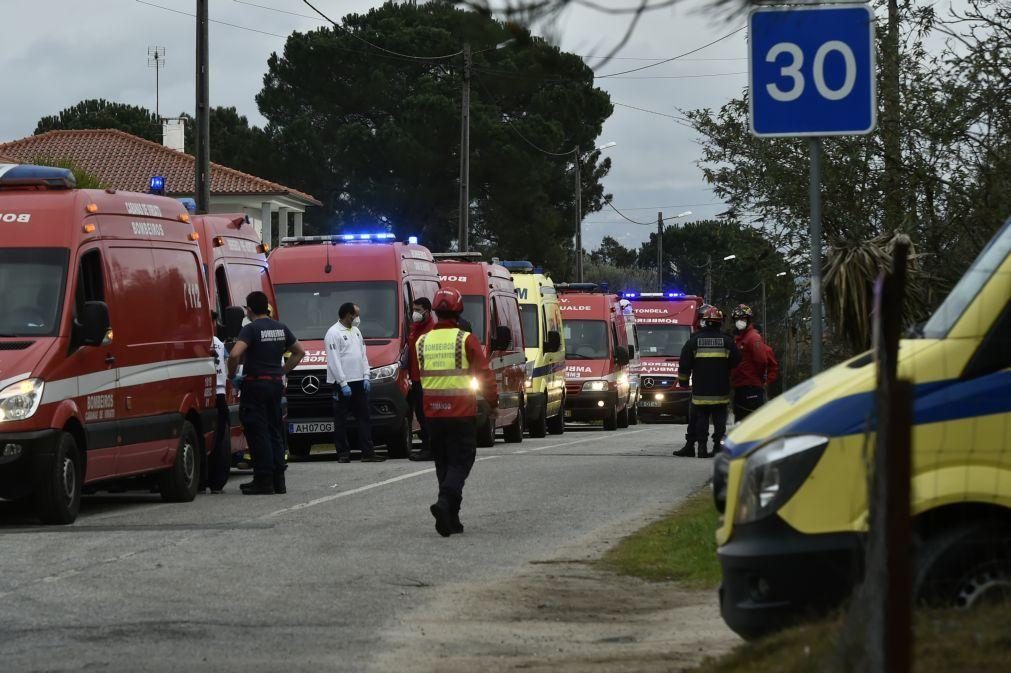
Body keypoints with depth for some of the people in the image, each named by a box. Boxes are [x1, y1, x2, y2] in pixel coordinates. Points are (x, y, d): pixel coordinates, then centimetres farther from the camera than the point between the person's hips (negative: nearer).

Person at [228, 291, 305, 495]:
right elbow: (299, 352, 19)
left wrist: (232, 376, -9)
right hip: (276, 384, 7)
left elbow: (235, 355, -25)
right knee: (275, 431, 14)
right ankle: (279, 479, 14)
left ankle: (263, 481, -6)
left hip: (255, 384, -7)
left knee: (257, 434, -4)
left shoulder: (251, 329, -12)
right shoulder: (281, 328, 9)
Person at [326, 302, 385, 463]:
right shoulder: (333, 333, -9)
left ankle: (368, 452, 5)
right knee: (341, 420, -2)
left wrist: (366, 376, 7)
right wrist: (343, 383, -18)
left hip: (359, 382, 8)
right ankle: (343, 453, 0)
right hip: (342, 382, -8)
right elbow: (333, 361, -14)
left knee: (364, 417, 5)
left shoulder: (356, 331, 16)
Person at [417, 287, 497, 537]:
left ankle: (451, 519, 13)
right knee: (460, 461, 0)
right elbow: (485, 373, -6)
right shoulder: (466, 340, -8)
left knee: (443, 463, 13)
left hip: (432, 413, 4)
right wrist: (493, 402, 5)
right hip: (462, 413, -4)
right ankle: (445, 502, -24)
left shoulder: (423, 341, 3)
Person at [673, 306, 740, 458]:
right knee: (719, 419, 5)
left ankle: (701, 447, 1)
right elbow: (736, 361, 4)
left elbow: (684, 364, 1)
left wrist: (682, 380, 14)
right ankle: (718, 446, 2)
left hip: (700, 390, 0)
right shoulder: (727, 341, -3)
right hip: (721, 391, 0)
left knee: (700, 418, 5)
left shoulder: (694, 340, -2)